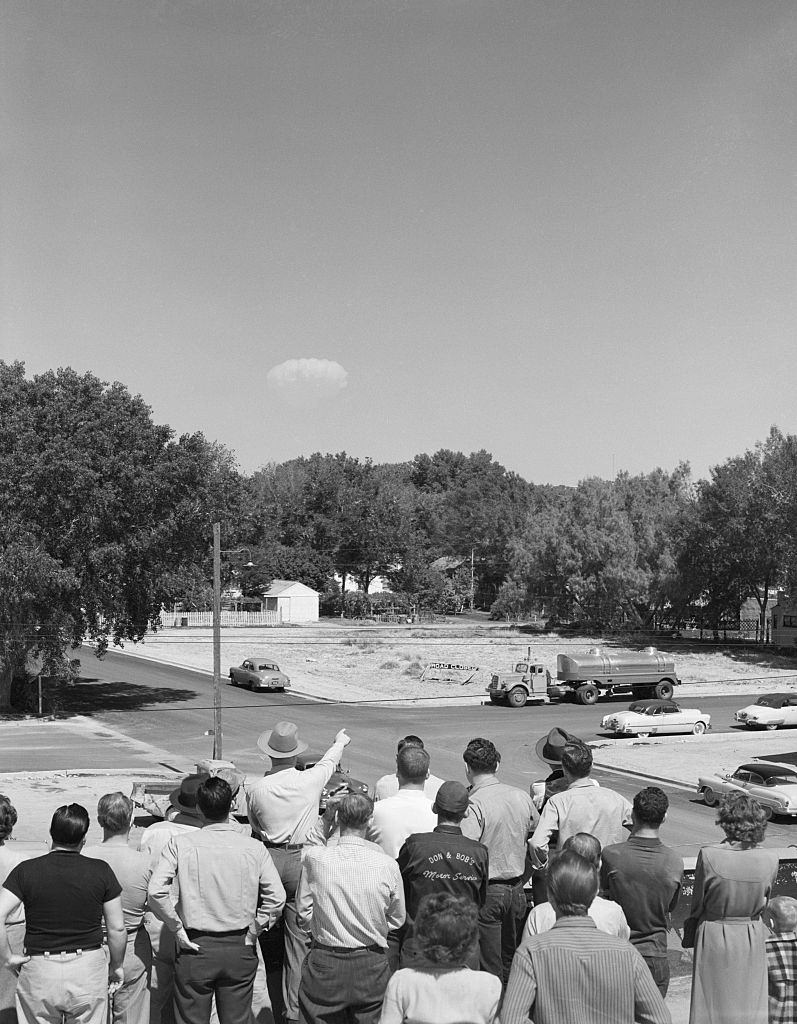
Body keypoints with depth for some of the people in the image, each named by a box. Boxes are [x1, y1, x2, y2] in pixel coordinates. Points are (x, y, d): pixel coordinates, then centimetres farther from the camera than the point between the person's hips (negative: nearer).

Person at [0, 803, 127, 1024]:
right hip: (89, 968, 0)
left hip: (38, 972, 0)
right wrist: (116, 966, 14)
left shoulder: (26, 870, -5)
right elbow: (117, 928, -1)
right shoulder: (100, 871, -4)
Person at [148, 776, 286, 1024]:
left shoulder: (180, 843, -7)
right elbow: (276, 898, -10)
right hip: (240, 949, 1)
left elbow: (156, 891, -15)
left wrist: (178, 928, -5)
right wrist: (252, 933, 0)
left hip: (195, 948, -1)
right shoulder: (254, 848, -5)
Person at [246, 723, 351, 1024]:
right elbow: (330, 760, 17)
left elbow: (255, 829, 9)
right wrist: (341, 741, 38)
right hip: (301, 860, -1)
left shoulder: (256, 790, -5)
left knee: (271, 947, 13)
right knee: (299, 943, 1)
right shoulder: (311, 780, -6)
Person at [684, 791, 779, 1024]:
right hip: (753, 938, 2)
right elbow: (764, 901, 3)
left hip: (714, 937, -2)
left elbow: (698, 905, -9)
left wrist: (690, 937, 7)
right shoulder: (770, 860, -13)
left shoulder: (709, 856, -21)